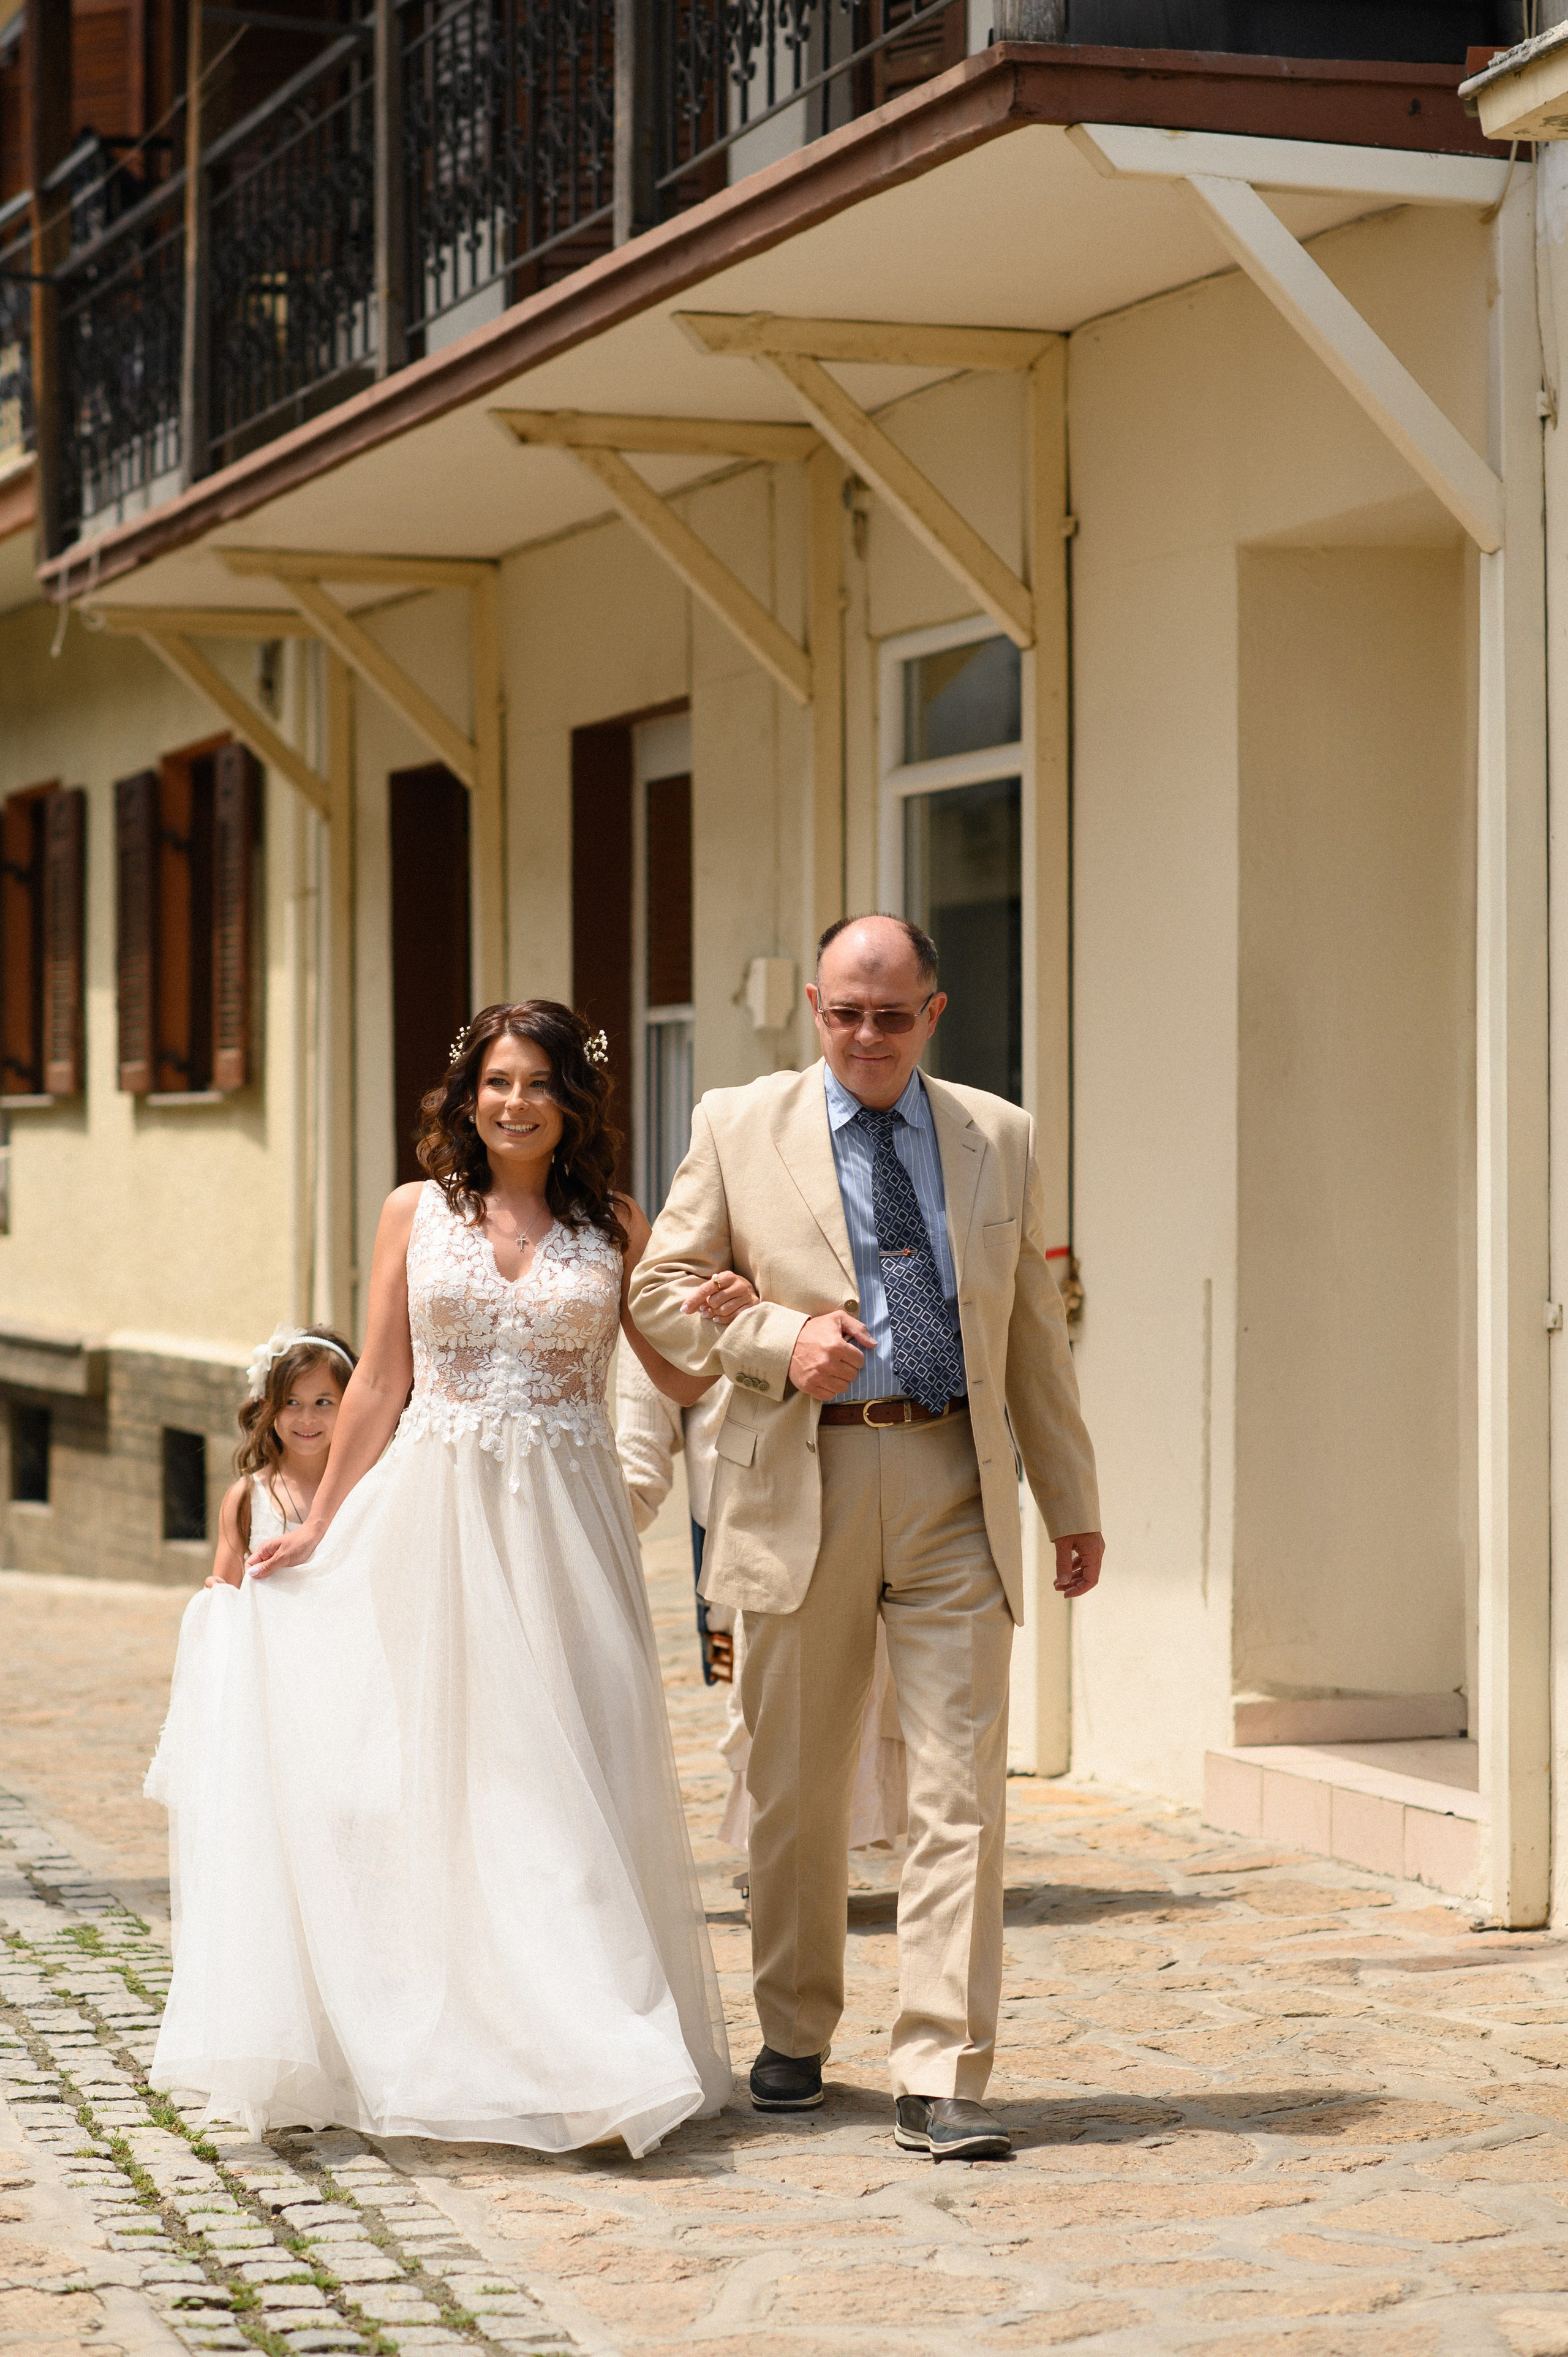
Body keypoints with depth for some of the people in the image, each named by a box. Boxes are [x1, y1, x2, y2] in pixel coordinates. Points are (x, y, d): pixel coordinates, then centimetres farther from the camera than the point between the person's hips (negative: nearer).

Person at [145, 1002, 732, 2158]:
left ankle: (584, 2050, 5)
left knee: (563, 1778, -2)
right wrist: (316, 1528, 8)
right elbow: (378, 1384, 9)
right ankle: (437, 2049, 9)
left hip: (564, 1529, 0)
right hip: (432, 1516, 0)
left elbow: (683, 1374, 6)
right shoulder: (416, 1215, 6)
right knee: (423, 1773, 1)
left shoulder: (616, 1226, 6)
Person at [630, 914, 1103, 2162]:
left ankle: (941, 2081, -5)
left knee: (962, 1788, -6)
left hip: (955, 1492, 1)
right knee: (799, 1786, 10)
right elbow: (664, 1288, 5)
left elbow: (1035, 1332, 13)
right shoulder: (740, 1126, 5)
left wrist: (1073, 1500, 12)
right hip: (803, 1484, 0)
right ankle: (795, 2034, 28)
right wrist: (782, 1339, -12)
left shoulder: (1000, 1138, 9)